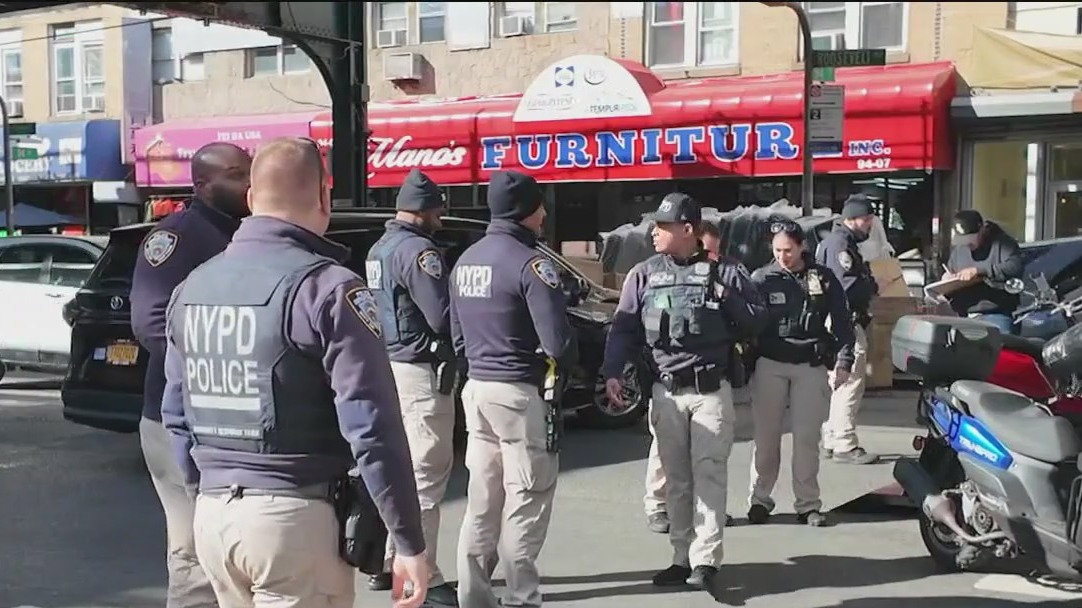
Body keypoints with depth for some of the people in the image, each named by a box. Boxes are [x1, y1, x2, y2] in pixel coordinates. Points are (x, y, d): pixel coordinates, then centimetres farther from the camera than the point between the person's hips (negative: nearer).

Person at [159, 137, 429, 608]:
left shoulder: (192, 287, 9)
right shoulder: (327, 288, -13)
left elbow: (176, 415, 15)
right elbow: (372, 427, -17)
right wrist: (409, 542, -12)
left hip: (211, 514, 7)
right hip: (294, 517, -7)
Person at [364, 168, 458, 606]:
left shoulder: (379, 249, 14)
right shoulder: (417, 250, -17)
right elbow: (443, 317, -21)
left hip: (390, 366, 10)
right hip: (419, 372, -10)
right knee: (426, 475, -4)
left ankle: (390, 563, 27)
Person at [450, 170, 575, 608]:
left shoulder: (466, 260, 10)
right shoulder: (530, 263, -16)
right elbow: (559, 344, -20)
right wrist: (564, 361, 1)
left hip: (476, 389, 8)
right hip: (519, 392, -8)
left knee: (482, 500, 15)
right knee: (525, 500, 3)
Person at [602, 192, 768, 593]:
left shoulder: (724, 272, 2)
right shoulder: (644, 275, 7)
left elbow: (758, 320, 6)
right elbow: (623, 328, 5)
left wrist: (726, 298, -9)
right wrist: (612, 372, -8)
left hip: (711, 390, -2)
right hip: (666, 391, 3)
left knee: (708, 473, -8)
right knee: (676, 478, 7)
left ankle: (705, 561, -8)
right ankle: (683, 558, 16)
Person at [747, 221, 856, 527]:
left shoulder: (823, 278, 3)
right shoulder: (761, 279, 0)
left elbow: (842, 321, 5)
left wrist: (843, 361, -2)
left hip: (811, 366, 0)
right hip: (770, 364, 0)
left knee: (807, 438, 2)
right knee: (766, 436, 4)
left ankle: (808, 503, 10)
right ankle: (759, 499, 15)